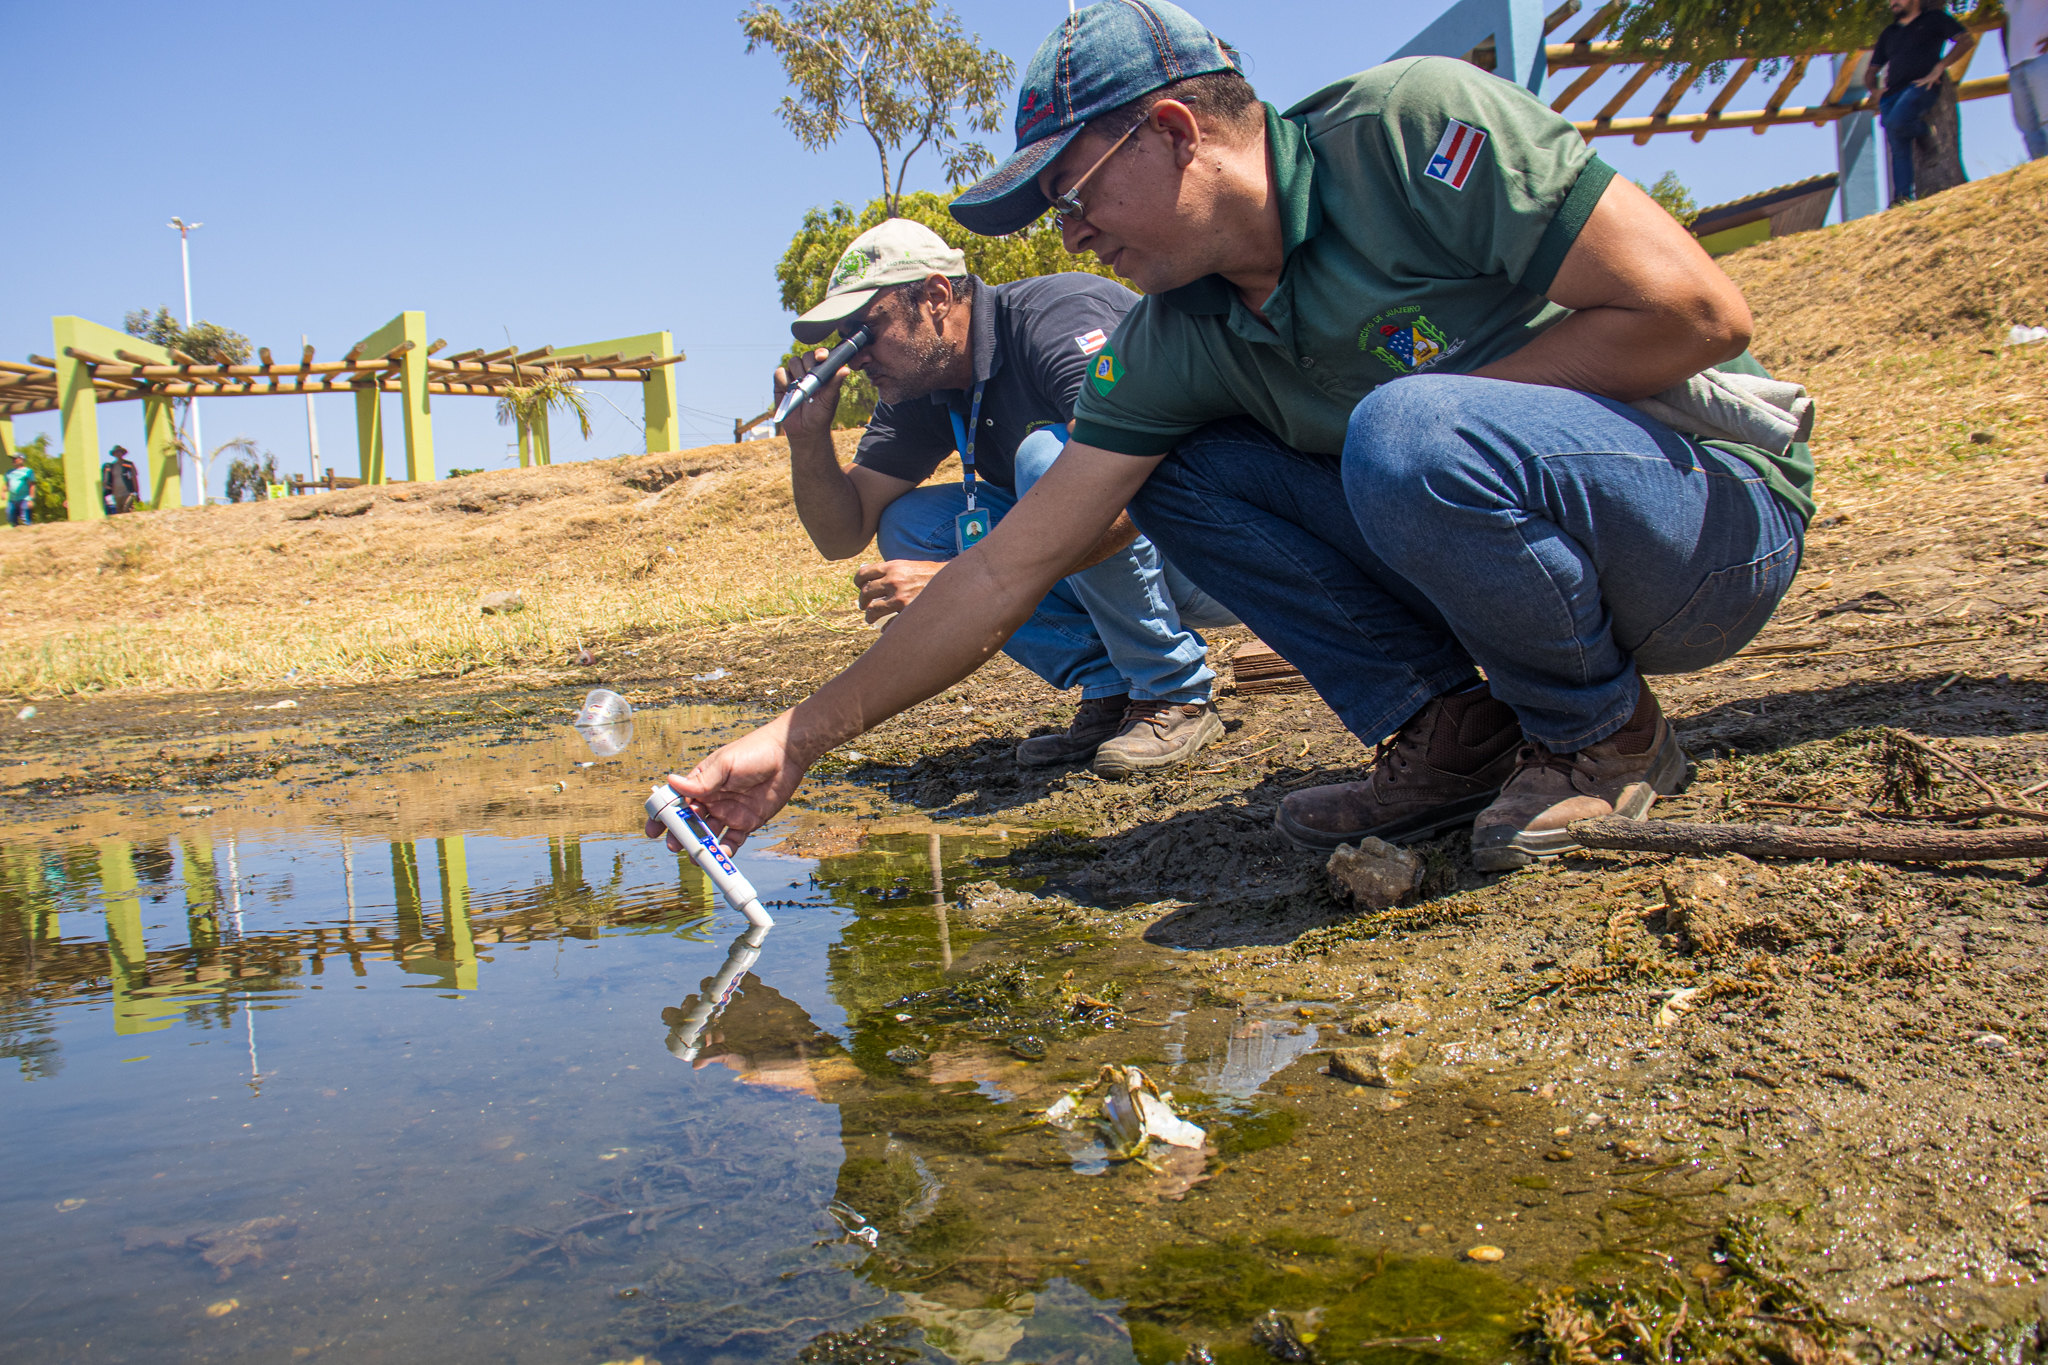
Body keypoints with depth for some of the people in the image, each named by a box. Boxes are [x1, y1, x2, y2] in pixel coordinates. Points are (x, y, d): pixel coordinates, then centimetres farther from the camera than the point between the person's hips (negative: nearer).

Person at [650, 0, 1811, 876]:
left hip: (1722, 507, -5)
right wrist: (796, 742, -8)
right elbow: (1009, 570, -5)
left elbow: (1701, 311, -21)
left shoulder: (1414, 127, -20)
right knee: (1175, 474, -6)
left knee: (1409, 440, -35)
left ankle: (1605, 735, -9)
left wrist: (1435, 415, -19)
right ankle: (1451, 728, -3)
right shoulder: (1173, 344, -3)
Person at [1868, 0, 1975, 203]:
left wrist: (1938, 69, -9)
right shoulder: (1889, 32, 28)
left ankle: (1923, 128, -2)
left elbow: (1965, 40, 2)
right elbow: (1871, 72, 31)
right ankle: (1902, 199, -12)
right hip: (1892, 94, 5)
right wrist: (1876, 89, 9)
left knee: (1896, 122, -33)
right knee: (1899, 150, -8)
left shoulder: (1934, 18, 14)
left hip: (1920, 87, -5)